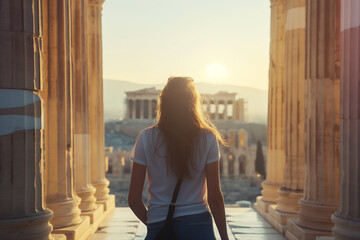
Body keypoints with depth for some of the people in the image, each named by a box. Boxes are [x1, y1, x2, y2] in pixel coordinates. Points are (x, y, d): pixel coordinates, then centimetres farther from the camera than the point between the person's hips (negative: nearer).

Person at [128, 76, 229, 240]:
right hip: (198, 224, 0)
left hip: (159, 226, 0)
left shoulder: (147, 138, -4)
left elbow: (134, 199, -3)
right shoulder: (208, 138, -3)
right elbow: (214, 197, -4)